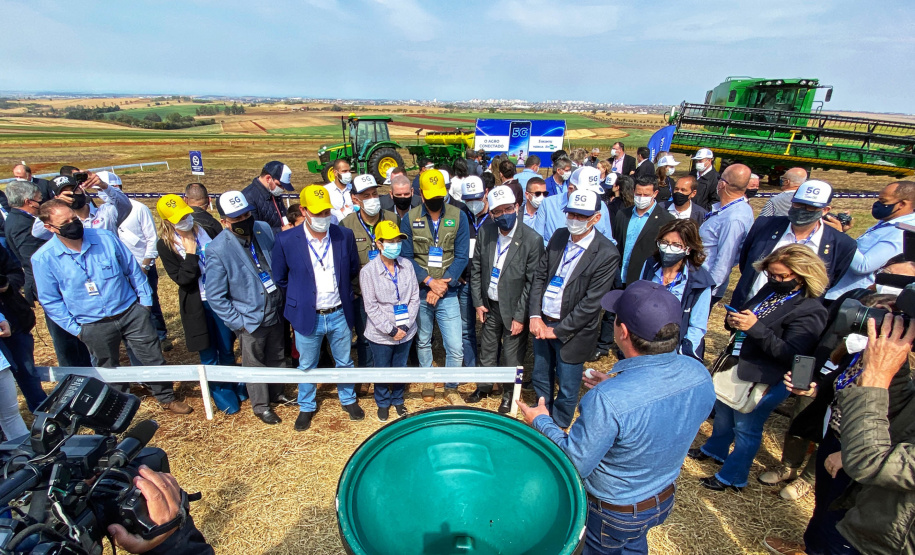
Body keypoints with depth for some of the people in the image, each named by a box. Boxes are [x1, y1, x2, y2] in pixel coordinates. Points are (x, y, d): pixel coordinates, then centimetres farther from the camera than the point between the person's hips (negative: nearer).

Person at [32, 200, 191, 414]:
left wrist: (145, 299, 4)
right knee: (109, 370, 17)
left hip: (131, 311, 1)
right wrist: (75, 328, -3)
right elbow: (51, 301, 0)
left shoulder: (105, 237, -8)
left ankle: (167, 398, 26)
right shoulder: (43, 258, -10)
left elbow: (132, 269, 3)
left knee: (153, 357, 8)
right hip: (93, 326, 0)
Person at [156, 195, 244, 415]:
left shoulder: (206, 230, -3)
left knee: (227, 350, 15)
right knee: (208, 355, 12)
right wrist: (190, 254, -20)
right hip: (196, 305, -1)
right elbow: (182, 278, -13)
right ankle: (223, 397, 31)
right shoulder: (165, 245, -9)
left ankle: (236, 387, 38)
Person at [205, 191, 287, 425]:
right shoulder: (217, 250, -22)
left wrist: (282, 301, 6)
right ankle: (261, 406, 40)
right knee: (255, 366, 17)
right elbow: (215, 297, -14)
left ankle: (276, 392, 49)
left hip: (275, 312, 5)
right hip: (250, 321, -4)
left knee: (277, 358, 24)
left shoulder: (264, 229, -8)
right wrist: (237, 322, -15)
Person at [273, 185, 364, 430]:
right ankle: (306, 407, 42)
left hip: (339, 315, 1)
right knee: (306, 366, 19)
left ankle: (348, 400, 43)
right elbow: (280, 278, 1)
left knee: (344, 363, 19)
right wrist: (300, 297, 7)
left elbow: (353, 270, 7)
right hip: (307, 317, -1)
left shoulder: (345, 235, -9)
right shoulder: (286, 241, -14)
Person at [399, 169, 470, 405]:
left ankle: (451, 389, 23)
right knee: (422, 342, 17)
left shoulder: (459, 217, -3)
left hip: (448, 293, -1)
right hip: (419, 293, 1)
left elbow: (461, 256, -5)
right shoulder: (410, 219, -1)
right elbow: (406, 256, -4)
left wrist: (442, 285, -14)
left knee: (456, 347, -1)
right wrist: (429, 281, -15)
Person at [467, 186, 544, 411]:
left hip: (513, 308, -4)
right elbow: (476, 268, 2)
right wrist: (478, 302, 1)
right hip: (489, 306, 4)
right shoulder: (485, 232, -6)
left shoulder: (532, 240, -19)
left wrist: (520, 316, -14)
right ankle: (484, 386, 46)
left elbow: (533, 282, -15)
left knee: (512, 356, 12)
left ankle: (509, 393, 38)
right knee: (487, 350, 22)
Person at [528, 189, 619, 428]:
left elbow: (591, 303, -17)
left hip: (572, 331, -5)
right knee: (541, 380, 22)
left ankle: (558, 430, 39)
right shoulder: (559, 236, 1)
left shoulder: (607, 254, -17)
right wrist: (535, 315, -6)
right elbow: (540, 276, 3)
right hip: (542, 323, 5)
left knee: (567, 388, 12)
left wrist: (558, 330, -14)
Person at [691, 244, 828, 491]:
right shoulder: (770, 290, 2)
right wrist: (733, 321, -10)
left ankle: (732, 477, 32)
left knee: (745, 429, 11)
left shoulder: (810, 311, -20)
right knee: (722, 413, 26)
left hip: (764, 380, -7)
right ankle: (715, 449, 52)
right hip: (734, 367, 8)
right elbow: (743, 313, 13)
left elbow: (790, 354, -27)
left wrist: (756, 328, -35)